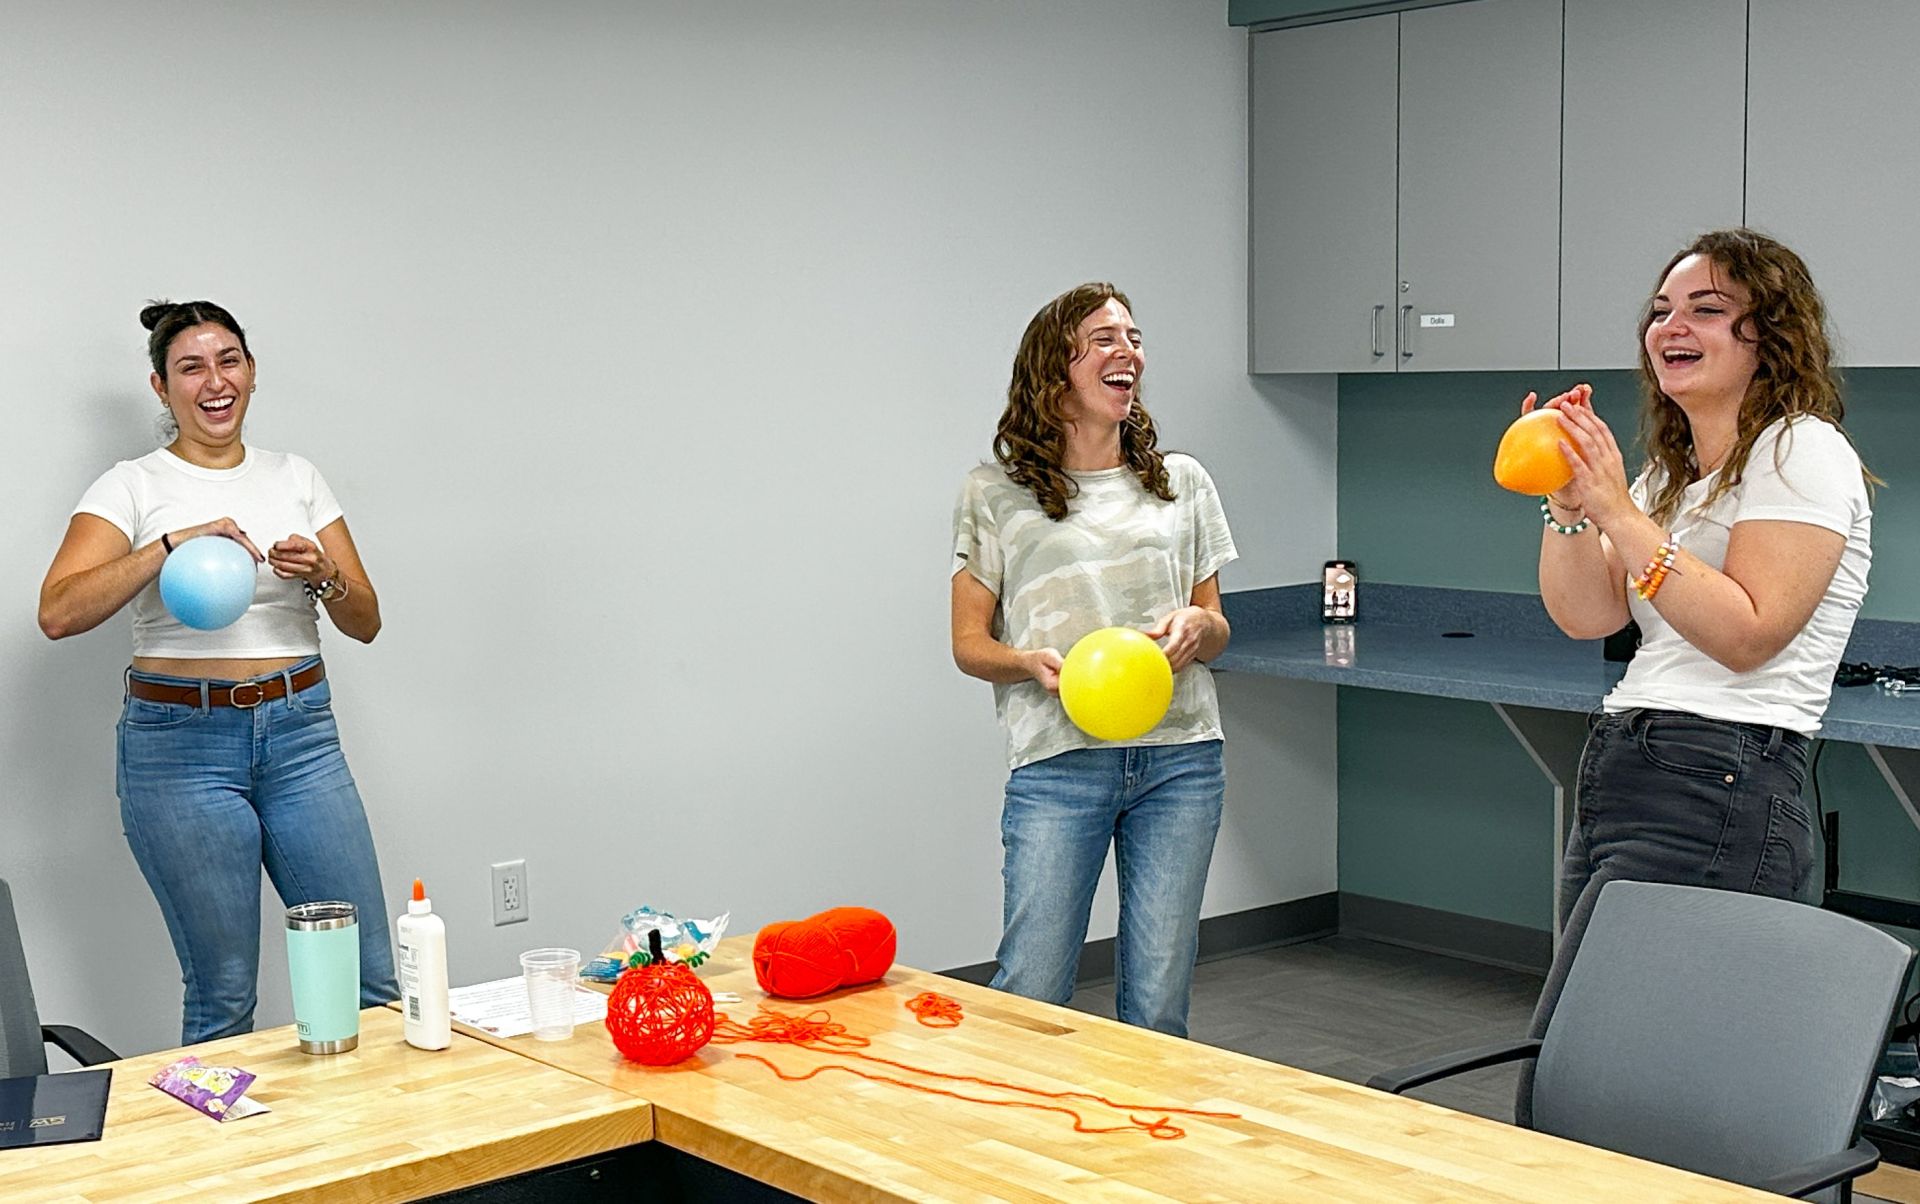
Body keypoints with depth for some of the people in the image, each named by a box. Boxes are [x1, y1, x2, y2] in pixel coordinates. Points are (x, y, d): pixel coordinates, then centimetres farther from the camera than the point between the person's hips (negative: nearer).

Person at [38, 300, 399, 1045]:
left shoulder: (297, 479, 12)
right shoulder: (133, 488, 2)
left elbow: (365, 622, 10)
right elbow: (58, 613, -13)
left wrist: (324, 575, -12)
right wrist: (173, 544, -23)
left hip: (300, 734, 3)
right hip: (182, 742, -3)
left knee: (368, 980, 0)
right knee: (222, 997, 1)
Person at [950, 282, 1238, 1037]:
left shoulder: (1183, 481, 13)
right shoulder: (996, 493, 3)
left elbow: (1218, 630, 17)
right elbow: (969, 643, 4)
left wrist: (1197, 626, -7)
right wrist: (1034, 662, -17)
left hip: (1180, 757, 3)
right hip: (1059, 759, -3)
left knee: (1159, 1005, 5)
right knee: (1031, 994, -4)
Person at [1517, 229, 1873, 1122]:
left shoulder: (1802, 452, -3)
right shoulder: (1672, 469, 24)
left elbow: (1748, 633, -14)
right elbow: (1585, 615, 14)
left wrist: (1621, 513, -15)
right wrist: (1569, 502, -1)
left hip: (1716, 799, -9)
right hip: (1618, 780, 9)